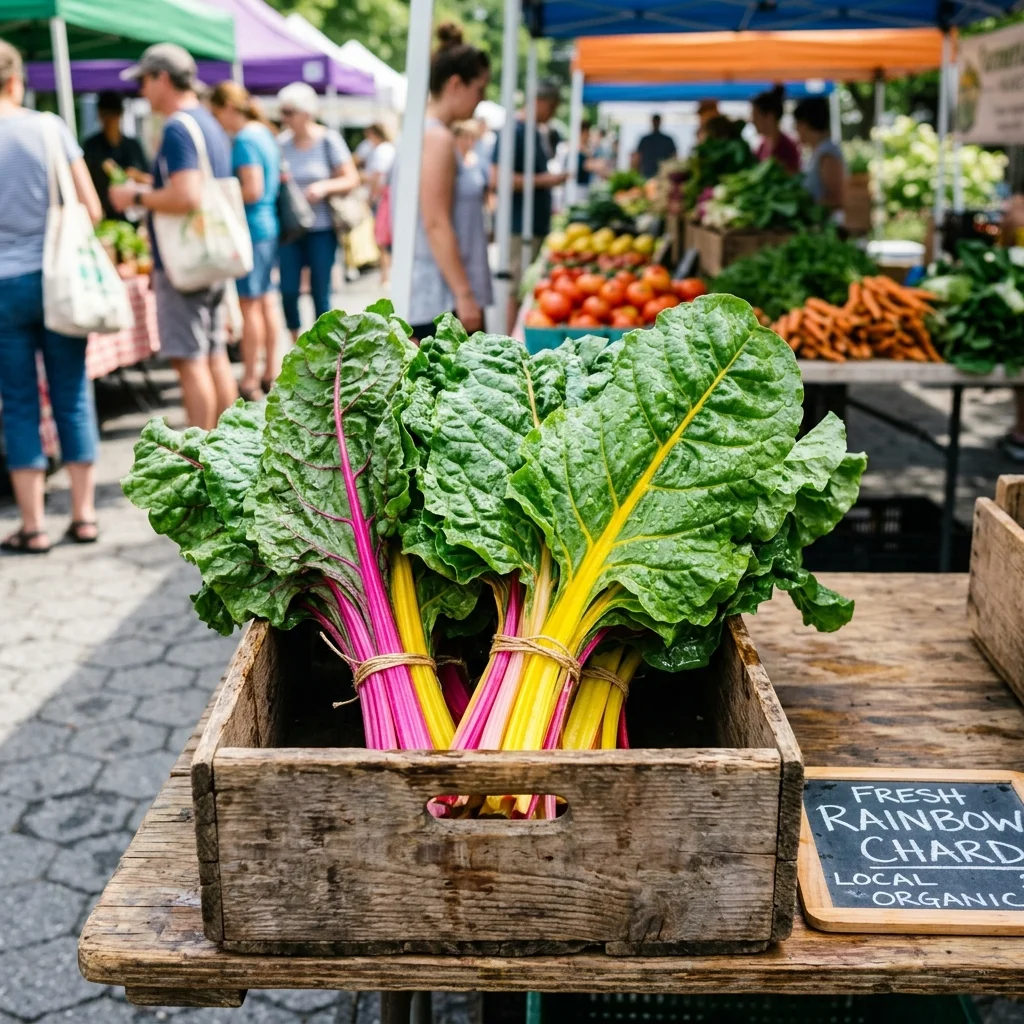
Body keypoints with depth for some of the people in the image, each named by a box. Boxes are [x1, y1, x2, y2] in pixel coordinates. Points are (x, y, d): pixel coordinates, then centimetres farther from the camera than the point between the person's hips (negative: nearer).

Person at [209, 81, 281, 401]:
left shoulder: (244, 140, -15)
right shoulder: (264, 134, 13)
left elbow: (252, 190, -21)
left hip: (251, 228, -10)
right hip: (269, 225, 10)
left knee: (249, 305, -4)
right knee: (265, 300, 15)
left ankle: (250, 382, 1)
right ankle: (270, 373, 23)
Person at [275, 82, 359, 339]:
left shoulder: (329, 140, -2)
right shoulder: (282, 142, 6)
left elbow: (351, 179, -1)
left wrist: (325, 186, -17)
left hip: (321, 229, -2)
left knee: (321, 293, 2)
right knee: (288, 290, -2)